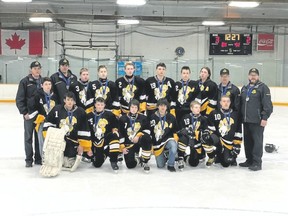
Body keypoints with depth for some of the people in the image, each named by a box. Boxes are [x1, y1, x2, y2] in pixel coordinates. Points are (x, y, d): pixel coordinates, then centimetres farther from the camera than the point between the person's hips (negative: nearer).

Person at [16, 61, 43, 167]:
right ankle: (29, 160, 10)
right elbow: (19, 99, -5)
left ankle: (38, 158, 17)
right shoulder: (25, 81, -4)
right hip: (29, 114, -3)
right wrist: (24, 112, -12)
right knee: (28, 137, 3)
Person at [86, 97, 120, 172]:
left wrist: (114, 129, -9)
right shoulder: (89, 116, 3)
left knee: (114, 136, -37)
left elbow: (115, 126, 14)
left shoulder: (109, 115, 0)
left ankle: (113, 161, -26)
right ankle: (104, 154, 30)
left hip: (106, 139, -2)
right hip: (96, 143, 2)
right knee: (97, 164, -5)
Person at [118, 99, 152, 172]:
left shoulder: (143, 118, 2)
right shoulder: (123, 119, 0)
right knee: (130, 165, -13)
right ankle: (136, 157, 25)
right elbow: (120, 134, 2)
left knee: (147, 138, -36)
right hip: (128, 144, 0)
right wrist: (122, 147, -4)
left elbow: (147, 131, -2)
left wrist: (138, 135, -19)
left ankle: (144, 161, -19)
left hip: (139, 141, 0)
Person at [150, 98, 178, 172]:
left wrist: (175, 137, -4)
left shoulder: (171, 117, 1)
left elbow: (175, 131, 12)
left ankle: (170, 165, -15)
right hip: (157, 143, 0)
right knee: (160, 165, -2)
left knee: (173, 145, -37)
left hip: (168, 139, 0)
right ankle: (164, 156, 34)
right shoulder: (153, 117, -2)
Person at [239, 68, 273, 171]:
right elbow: (241, 104, 23)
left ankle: (257, 163, -2)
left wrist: (265, 117, -17)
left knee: (257, 141, -5)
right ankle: (249, 160, 22)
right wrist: (240, 117, 19)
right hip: (246, 120, 7)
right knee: (247, 141, 12)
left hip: (257, 121, -7)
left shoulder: (263, 87, -4)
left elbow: (267, 104, -11)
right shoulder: (244, 88, 17)